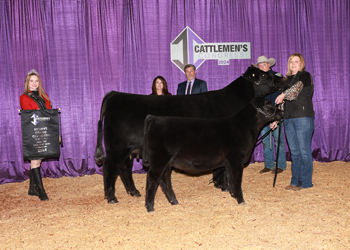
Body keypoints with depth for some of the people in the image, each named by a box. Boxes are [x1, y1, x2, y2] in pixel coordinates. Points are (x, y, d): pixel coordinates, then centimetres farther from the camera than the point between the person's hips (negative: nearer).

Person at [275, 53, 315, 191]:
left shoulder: (305, 76, 0)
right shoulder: (287, 79, 19)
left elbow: (297, 87, -22)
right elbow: (282, 102, 21)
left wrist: (283, 94, -38)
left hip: (303, 118, -6)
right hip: (289, 119, 6)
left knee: (304, 151, -4)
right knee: (294, 152, 8)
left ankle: (306, 182, 3)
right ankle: (295, 181, 14)